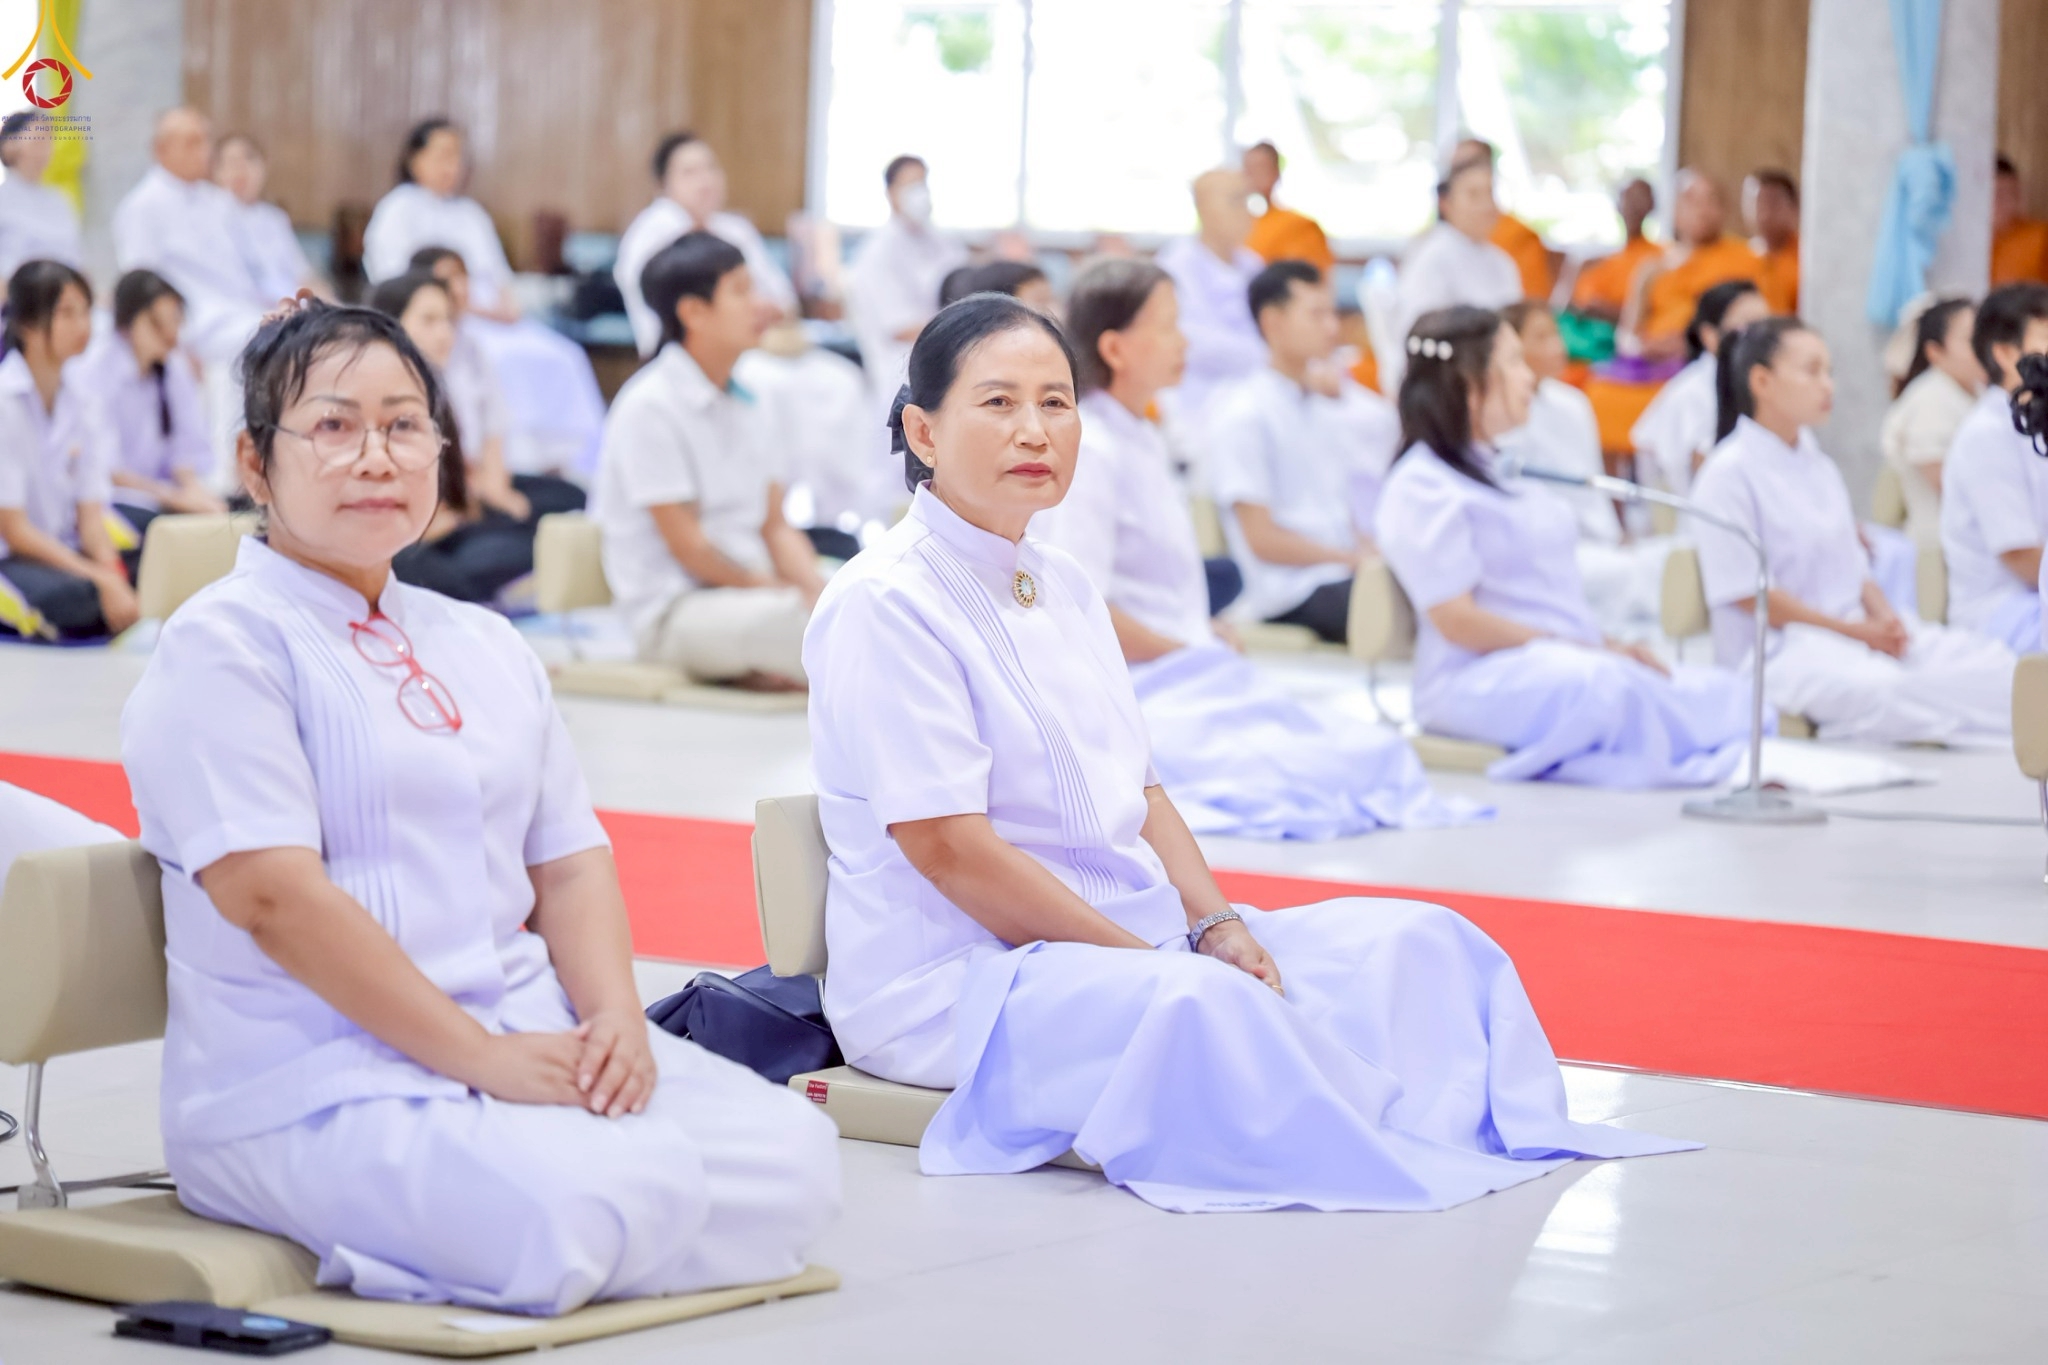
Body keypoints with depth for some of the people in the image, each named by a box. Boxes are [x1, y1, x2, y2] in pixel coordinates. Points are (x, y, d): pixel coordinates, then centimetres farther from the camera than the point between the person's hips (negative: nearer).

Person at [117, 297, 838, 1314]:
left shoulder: (483, 646, 21)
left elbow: (570, 862, 18)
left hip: (530, 1041, 8)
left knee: (794, 1155, -11)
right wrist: (480, 1057, -17)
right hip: (310, 1085, -8)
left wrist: (615, 1015, -4)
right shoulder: (223, 647, -4)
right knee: (573, 1206, -34)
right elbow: (274, 895, -14)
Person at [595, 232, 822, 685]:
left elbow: (776, 528, 14)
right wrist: (790, 594, -11)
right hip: (676, 610, -8)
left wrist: (815, 588, -5)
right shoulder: (649, 408, -10)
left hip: (756, 591, 8)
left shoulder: (741, 404, 16)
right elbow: (689, 547, -13)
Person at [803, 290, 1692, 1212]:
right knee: (1198, 1008, -38)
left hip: (1129, 938, 10)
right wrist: (1151, 962, -19)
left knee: (1416, 942, -3)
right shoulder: (883, 606, -12)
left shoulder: (1064, 589, 16)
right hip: (949, 980, -9)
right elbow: (949, 848, -19)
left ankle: (1502, 1143, -22)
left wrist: (1215, 924, -3)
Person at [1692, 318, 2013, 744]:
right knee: (1880, 688, -41)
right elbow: (1750, 596, -11)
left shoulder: (1819, 465, 19)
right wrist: (1858, 631, -12)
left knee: (1995, 665, -19)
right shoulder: (1728, 475, -5)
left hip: (1860, 627, 8)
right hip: (1783, 649, -8)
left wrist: (1883, 616, -4)